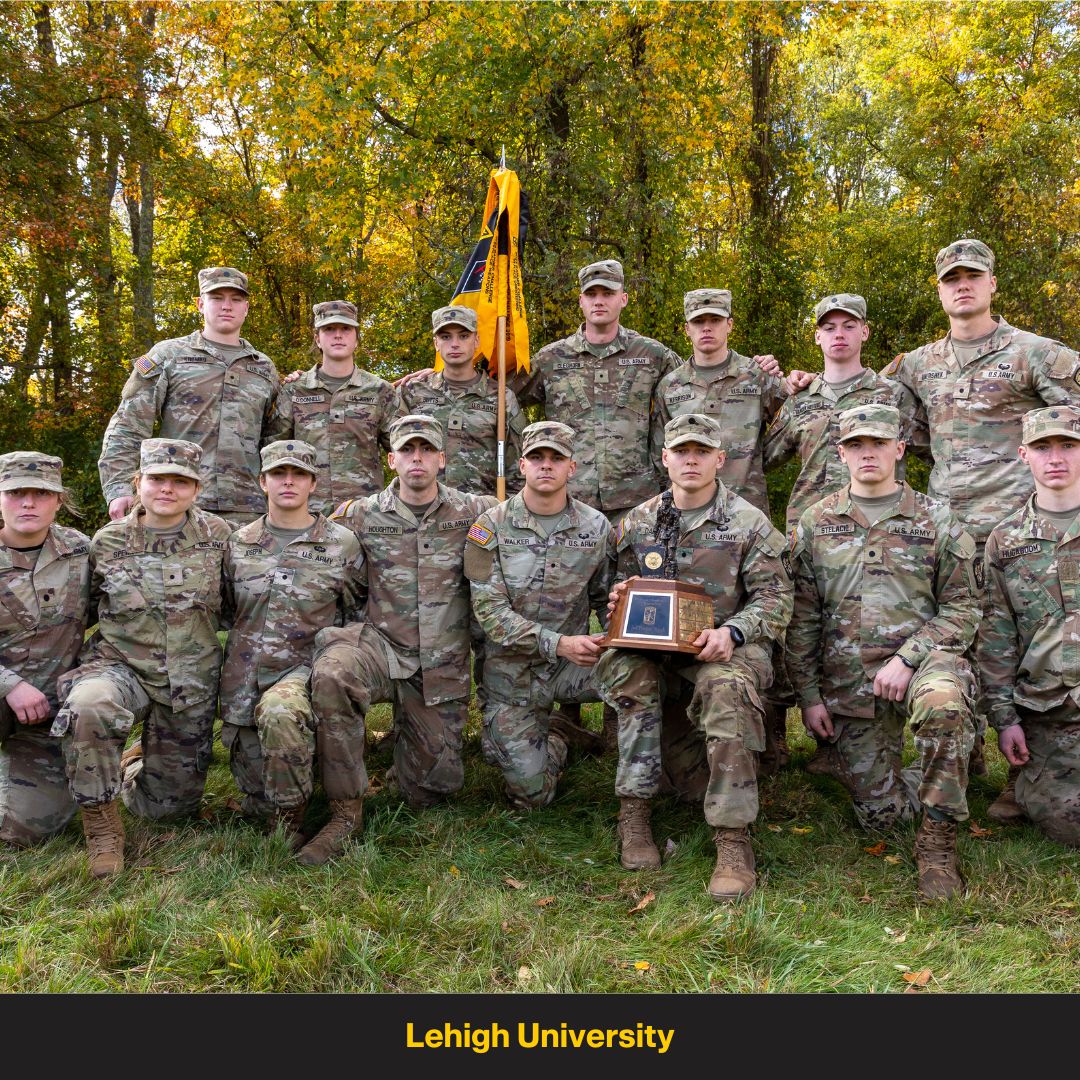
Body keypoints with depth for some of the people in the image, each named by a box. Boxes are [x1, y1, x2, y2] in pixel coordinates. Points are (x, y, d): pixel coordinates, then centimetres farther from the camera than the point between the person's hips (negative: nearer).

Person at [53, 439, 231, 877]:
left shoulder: (217, 537, -4)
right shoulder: (107, 542, -3)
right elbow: (84, 610, 12)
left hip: (192, 684, 1)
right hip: (120, 665, -1)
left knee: (169, 804, 7)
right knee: (89, 706, -38)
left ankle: (140, 758, 44)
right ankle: (101, 824, -15)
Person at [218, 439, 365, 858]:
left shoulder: (341, 543, -1)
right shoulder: (239, 543, 8)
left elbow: (357, 616, 8)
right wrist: (251, 644, 10)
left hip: (307, 670, -4)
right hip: (245, 680, 4)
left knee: (278, 711, -40)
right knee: (259, 803, 1)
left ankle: (293, 822, -20)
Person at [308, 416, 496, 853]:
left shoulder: (475, 512, 2)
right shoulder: (362, 515, 3)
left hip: (443, 665, 1)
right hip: (381, 644, -1)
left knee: (430, 790, 3)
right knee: (330, 674, -37)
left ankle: (410, 736, 39)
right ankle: (345, 811, -21)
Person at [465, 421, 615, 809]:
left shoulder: (597, 527, -1)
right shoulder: (492, 526, -10)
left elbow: (604, 597, 11)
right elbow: (489, 610, -16)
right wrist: (559, 643, -26)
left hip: (572, 661, 2)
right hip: (513, 669, -1)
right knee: (530, 793, -5)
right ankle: (556, 735, 29)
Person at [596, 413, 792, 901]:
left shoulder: (749, 523, 4)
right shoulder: (637, 522, 13)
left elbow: (775, 599, 0)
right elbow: (622, 590, 20)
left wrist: (732, 632, -19)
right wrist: (619, 597, -7)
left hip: (726, 647, -3)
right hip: (654, 646, 3)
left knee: (727, 689, -37)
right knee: (626, 667, -31)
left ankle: (733, 841, -33)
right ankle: (634, 813, -23)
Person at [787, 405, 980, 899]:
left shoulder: (937, 520, 4)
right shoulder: (815, 524, 8)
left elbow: (961, 608, 0)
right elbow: (802, 620, 8)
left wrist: (907, 657, -14)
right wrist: (809, 695, 3)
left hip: (923, 658, -1)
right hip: (848, 680, 2)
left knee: (942, 704, -39)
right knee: (879, 813, -1)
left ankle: (938, 842, -19)